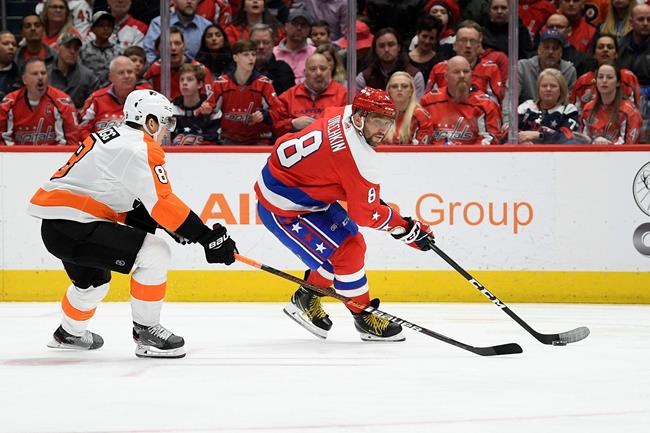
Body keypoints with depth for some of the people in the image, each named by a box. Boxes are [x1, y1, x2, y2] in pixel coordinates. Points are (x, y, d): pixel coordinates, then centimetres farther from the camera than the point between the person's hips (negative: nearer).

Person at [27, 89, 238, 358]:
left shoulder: (111, 138, 18)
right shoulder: (141, 149, -12)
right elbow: (163, 203, -20)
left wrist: (166, 224, 15)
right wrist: (208, 237, -17)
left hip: (53, 224, 10)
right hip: (73, 225, -10)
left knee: (93, 281, 35)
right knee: (155, 254, -13)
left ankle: (70, 334, 57)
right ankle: (146, 331, -4)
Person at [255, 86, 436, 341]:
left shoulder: (344, 114, -4)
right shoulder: (358, 155, -29)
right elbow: (366, 213, -23)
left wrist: (374, 197, 18)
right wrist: (408, 230, -14)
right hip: (283, 209, -10)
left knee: (352, 242, 16)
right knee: (347, 253, -11)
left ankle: (307, 299, 29)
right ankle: (364, 318, 5)